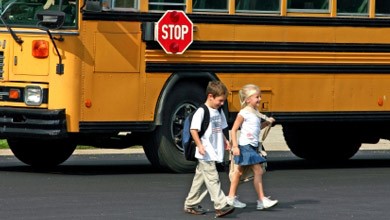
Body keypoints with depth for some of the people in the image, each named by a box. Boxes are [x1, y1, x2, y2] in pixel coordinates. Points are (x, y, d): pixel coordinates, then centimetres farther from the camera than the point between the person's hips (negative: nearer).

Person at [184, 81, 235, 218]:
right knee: (212, 178, -11)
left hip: (215, 153, 9)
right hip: (205, 153, -9)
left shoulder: (218, 112, 14)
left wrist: (225, 141, 13)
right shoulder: (201, 112, -13)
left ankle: (190, 205, 22)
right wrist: (199, 145, -22)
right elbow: (193, 129, -16)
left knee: (201, 178, 14)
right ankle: (221, 206, -16)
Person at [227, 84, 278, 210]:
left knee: (239, 171, 15)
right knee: (258, 171, -12)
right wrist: (235, 146, -18)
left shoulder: (256, 113, 12)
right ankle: (262, 200, -13)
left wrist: (267, 122, 6)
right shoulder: (243, 113, -13)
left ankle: (231, 197, 24)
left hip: (253, 147, 9)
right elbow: (234, 129, -13)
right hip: (245, 146, -9)